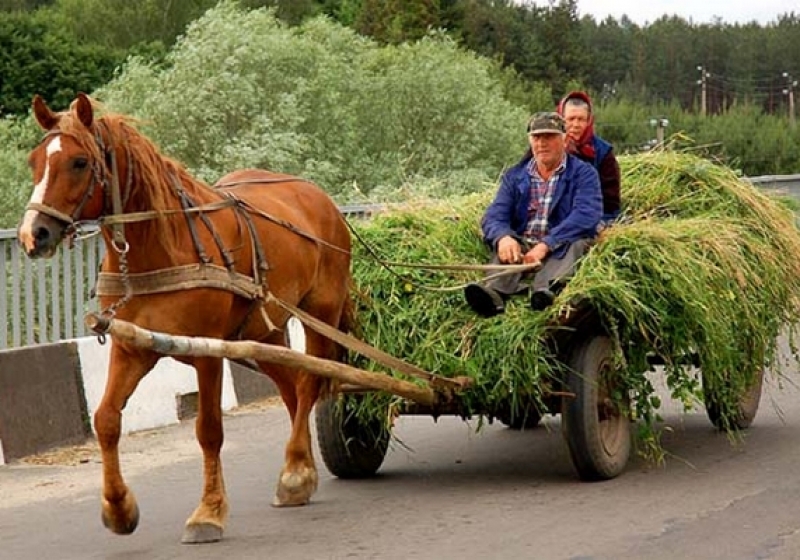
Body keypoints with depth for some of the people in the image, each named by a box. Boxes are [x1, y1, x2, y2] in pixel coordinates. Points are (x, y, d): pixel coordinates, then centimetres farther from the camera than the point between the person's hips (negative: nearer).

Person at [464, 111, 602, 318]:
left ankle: (545, 289, -63)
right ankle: (494, 291, -59)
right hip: (522, 244, 3)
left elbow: (586, 216, -12)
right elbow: (494, 216, 4)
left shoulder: (583, 173, 5)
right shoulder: (514, 176, 17)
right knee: (505, 246, -27)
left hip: (562, 247, -2)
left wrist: (546, 244, -26)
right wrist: (503, 237, -23)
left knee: (575, 242, -33)